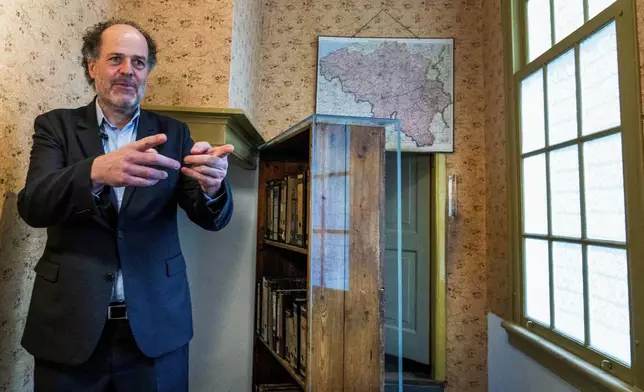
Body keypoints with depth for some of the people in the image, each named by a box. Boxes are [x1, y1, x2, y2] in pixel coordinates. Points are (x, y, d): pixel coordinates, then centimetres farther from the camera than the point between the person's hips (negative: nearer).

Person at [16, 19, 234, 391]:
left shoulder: (173, 133, 3)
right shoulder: (56, 125, 3)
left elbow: (213, 217, -4)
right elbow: (33, 205, -12)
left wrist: (213, 185, -28)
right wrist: (96, 171, -33)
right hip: (69, 324, 0)